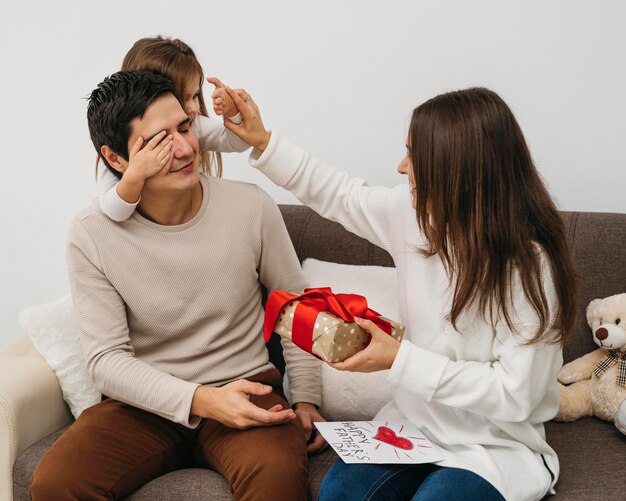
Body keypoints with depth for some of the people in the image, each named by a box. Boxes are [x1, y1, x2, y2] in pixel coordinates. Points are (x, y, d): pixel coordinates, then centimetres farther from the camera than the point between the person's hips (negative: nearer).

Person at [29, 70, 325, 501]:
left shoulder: (252, 207, -7)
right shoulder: (91, 235, -8)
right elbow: (107, 358, -9)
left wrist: (306, 401, 2)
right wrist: (200, 400, -23)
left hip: (245, 388, -1)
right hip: (147, 402, 2)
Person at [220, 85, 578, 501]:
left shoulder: (528, 266, -22)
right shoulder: (416, 215, -4)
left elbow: (514, 396, -20)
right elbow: (341, 195, 13)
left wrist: (399, 358, -22)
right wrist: (263, 142, 11)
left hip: (495, 446, -4)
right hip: (416, 420, 4)